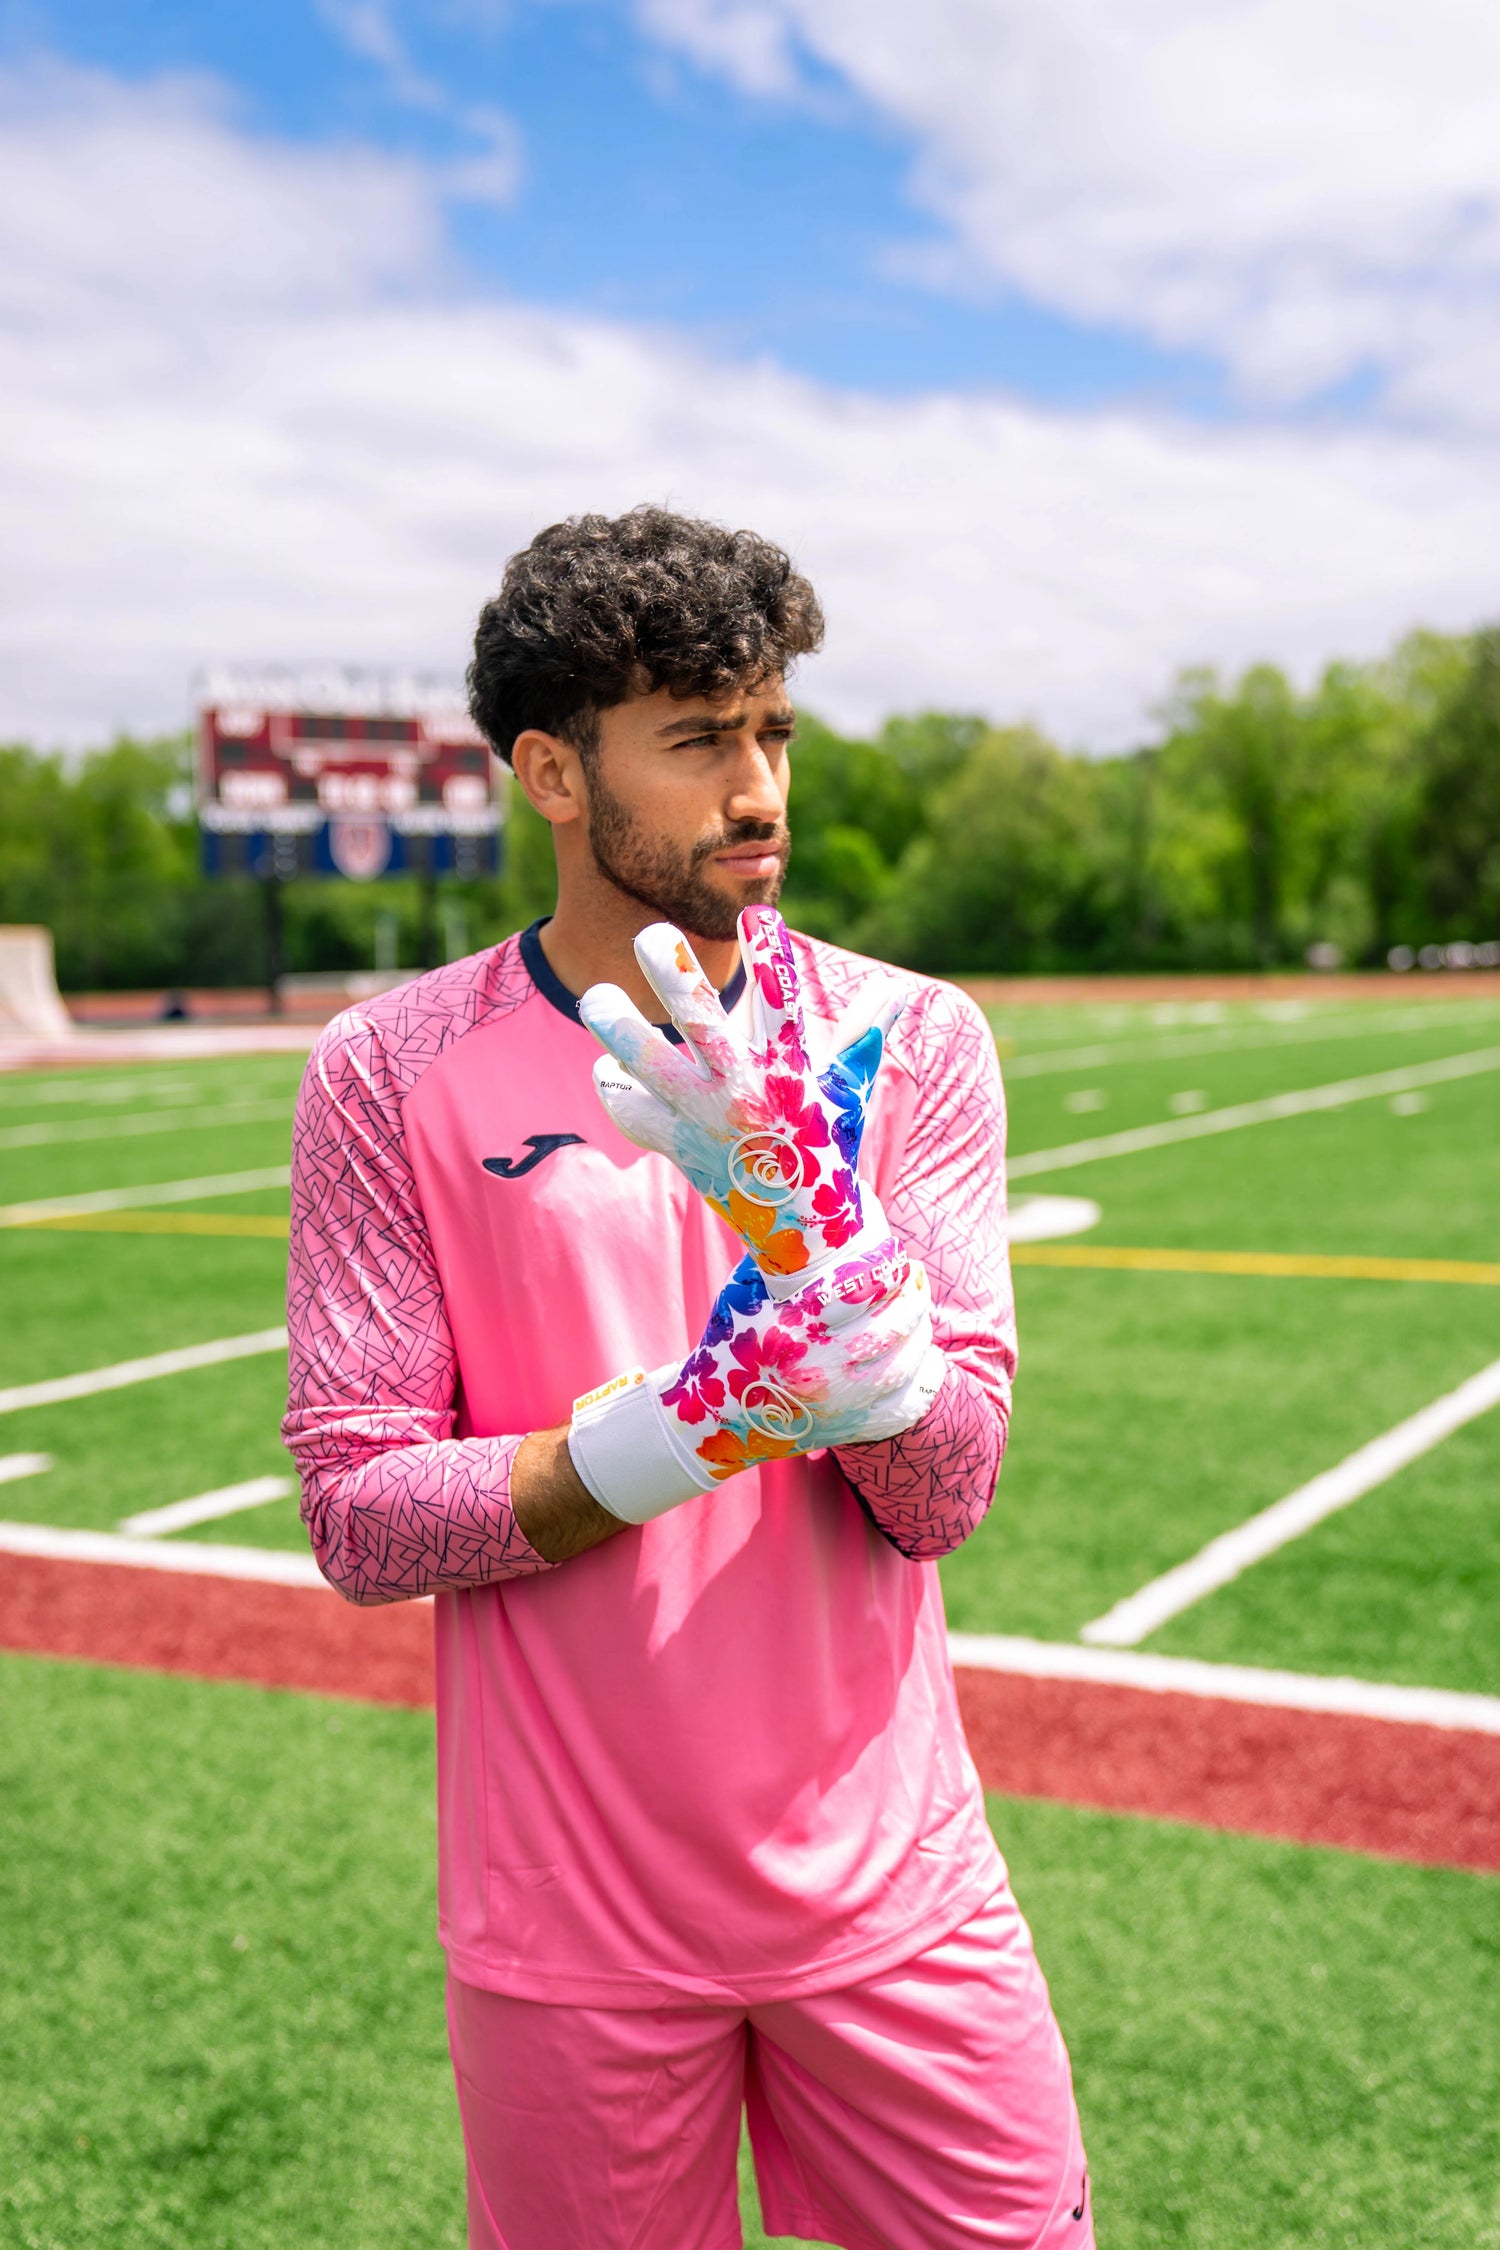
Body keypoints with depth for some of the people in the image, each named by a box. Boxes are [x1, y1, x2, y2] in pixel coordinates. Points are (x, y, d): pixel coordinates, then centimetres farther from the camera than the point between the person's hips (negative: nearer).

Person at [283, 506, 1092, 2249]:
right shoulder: (388, 1077, -7)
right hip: (570, 1931, -1)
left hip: (892, 1891, 2)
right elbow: (357, 1517, -9)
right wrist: (705, 1418, -22)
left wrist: (814, 1231, -26)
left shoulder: (910, 1041, -3)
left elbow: (941, 1493, -8)